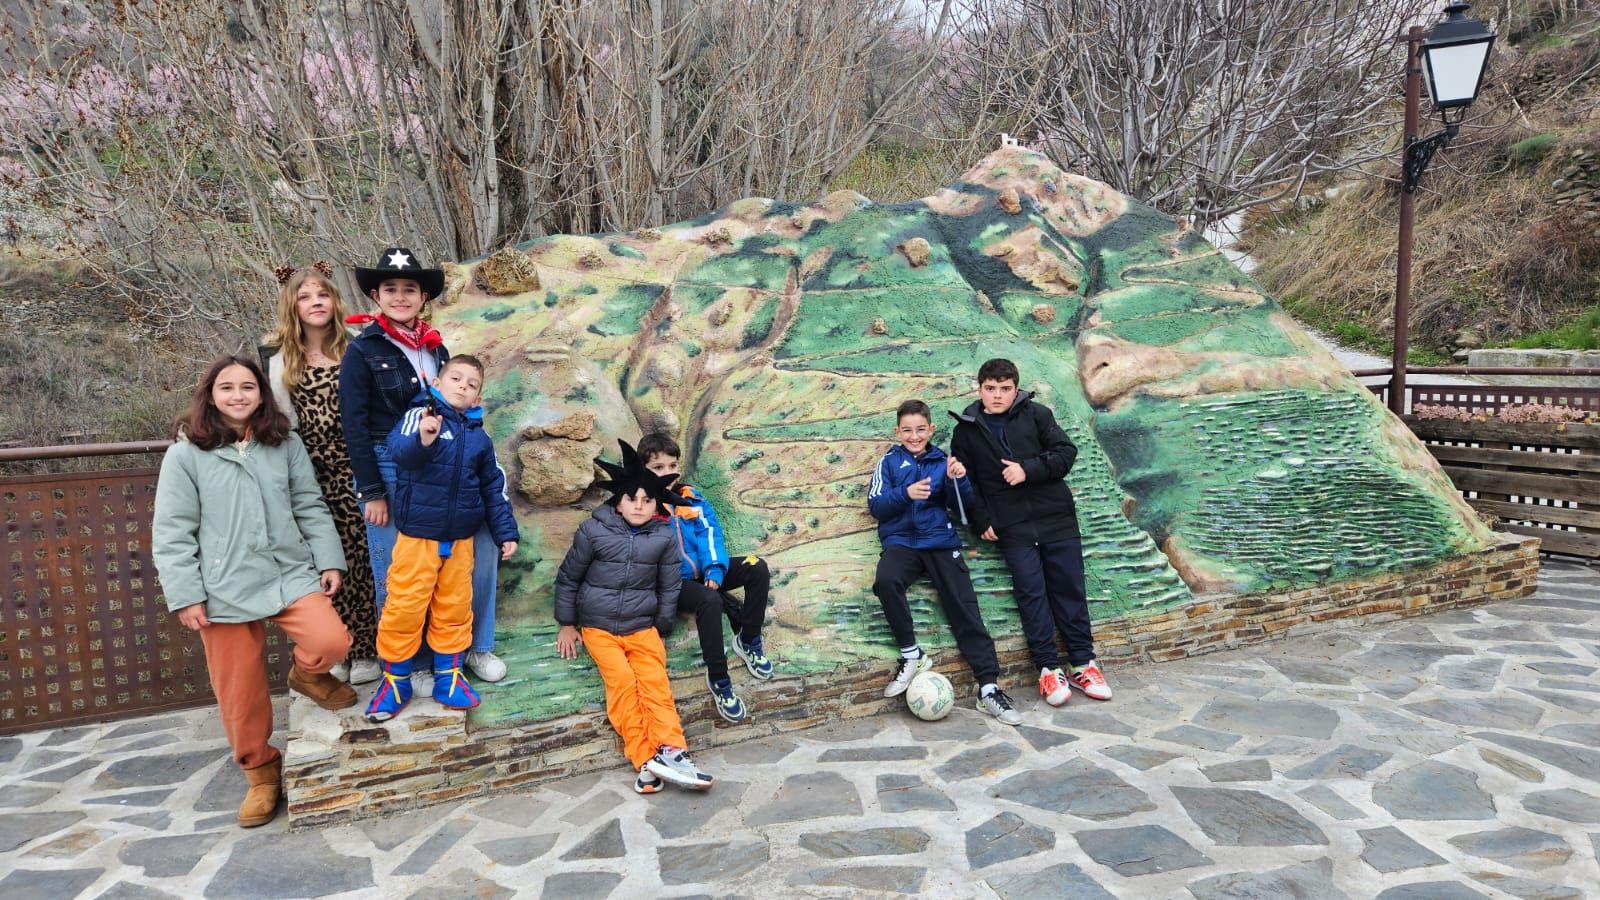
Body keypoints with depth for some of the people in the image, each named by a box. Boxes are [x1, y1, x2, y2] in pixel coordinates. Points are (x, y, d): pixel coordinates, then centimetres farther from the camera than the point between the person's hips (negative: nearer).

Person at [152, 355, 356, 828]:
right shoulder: (185, 454, -2)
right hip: (224, 590, -1)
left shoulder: (286, 444, 5)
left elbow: (310, 507, 8)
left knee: (332, 641, -22)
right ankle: (260, 771, 28)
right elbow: (172, 533, -3)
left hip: (290, 573, 1)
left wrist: (330, 560, 1)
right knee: (240, 693, 6)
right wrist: (185, 596, -7)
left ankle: (307, 673, 14)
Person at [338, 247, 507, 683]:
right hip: (389, 471, -5)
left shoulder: (435, 347, 11)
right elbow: (354, 425, -8)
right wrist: (372, 492, -11)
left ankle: (475, 646, 16)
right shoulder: (363, 351, -4)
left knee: (481, 547, -1)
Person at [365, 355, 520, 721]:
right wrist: (421, 439, -50)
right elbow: (397, 450, -29)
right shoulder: (418, 415, -8)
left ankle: (448, 677, 27)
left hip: (460, 539, 5)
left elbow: (493, 489, 13)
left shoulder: (479, 437, 6)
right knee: (404, 607, 1)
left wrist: (506, 532, 10)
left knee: (455, 608, 13)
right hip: (417, 536, -4)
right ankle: (395, 680, 18)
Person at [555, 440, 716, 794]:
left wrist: (661, 631, 8)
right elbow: (568, 578, 4)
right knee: (623, 682, -21)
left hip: (643, 627, 2)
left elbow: (670, 587, 7)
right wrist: (566, 624, 7)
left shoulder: (664, 537, -2)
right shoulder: (593, 531, -7)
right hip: (598, 625, -2)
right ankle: (645, 760, -25)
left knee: (655, 682, -19)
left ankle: (670, 751, -30)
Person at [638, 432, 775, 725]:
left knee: (757, 567, -15)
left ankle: (748, 641, -1)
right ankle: (718, 680, -24)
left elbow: (709, 534, 3)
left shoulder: (692, 498, 12)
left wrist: (715, 571, -16)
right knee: (710, 601, -36)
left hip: (705, 572, 6)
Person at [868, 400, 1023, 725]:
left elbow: (962, 503, 4)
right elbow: (875, 506, -1)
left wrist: (958, 479, -16)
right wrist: (906, 493, -19)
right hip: (901, 541, -1)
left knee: (964, 606, -14)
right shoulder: (889, 462, 9)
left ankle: (988, 687, -13)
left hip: (940, 542, 1)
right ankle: (912, 655, -15)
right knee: (885, 580, -32)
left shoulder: (942, 461, 12)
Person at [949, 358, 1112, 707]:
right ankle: (1048, 668, 4)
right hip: (1012, 526, 0)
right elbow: (965, 481, 9)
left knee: (1069, 586, 4)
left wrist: (1029, 469, -16)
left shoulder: (1036, 414, 1)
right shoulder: (967, 429, 5)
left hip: (1056, 516, 0)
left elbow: (1066, 452, -3)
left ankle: (1083, 663, 14)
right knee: (1031, 592, -4)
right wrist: (981, 521, 0)